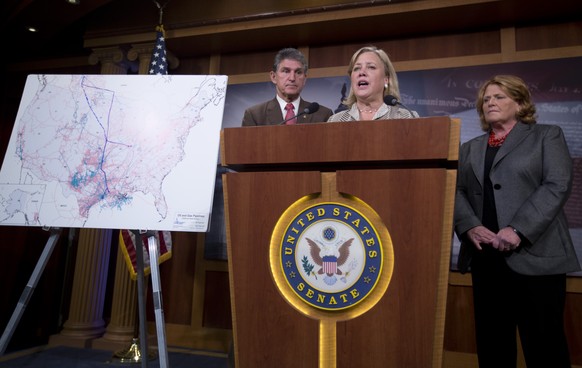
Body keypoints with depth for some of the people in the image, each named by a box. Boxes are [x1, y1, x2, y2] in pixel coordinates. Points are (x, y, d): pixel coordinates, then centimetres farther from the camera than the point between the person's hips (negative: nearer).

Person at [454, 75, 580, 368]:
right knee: (491, 342, 11)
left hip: (535, 256, -3)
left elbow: (558, 185, -7)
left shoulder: (547, 136, 7)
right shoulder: (469, 148, 18)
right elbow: (457, 191, 7)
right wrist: (470, 226, -12)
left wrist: (518, 230, -18)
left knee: (543, 344, 4)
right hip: (485, 257, 4)